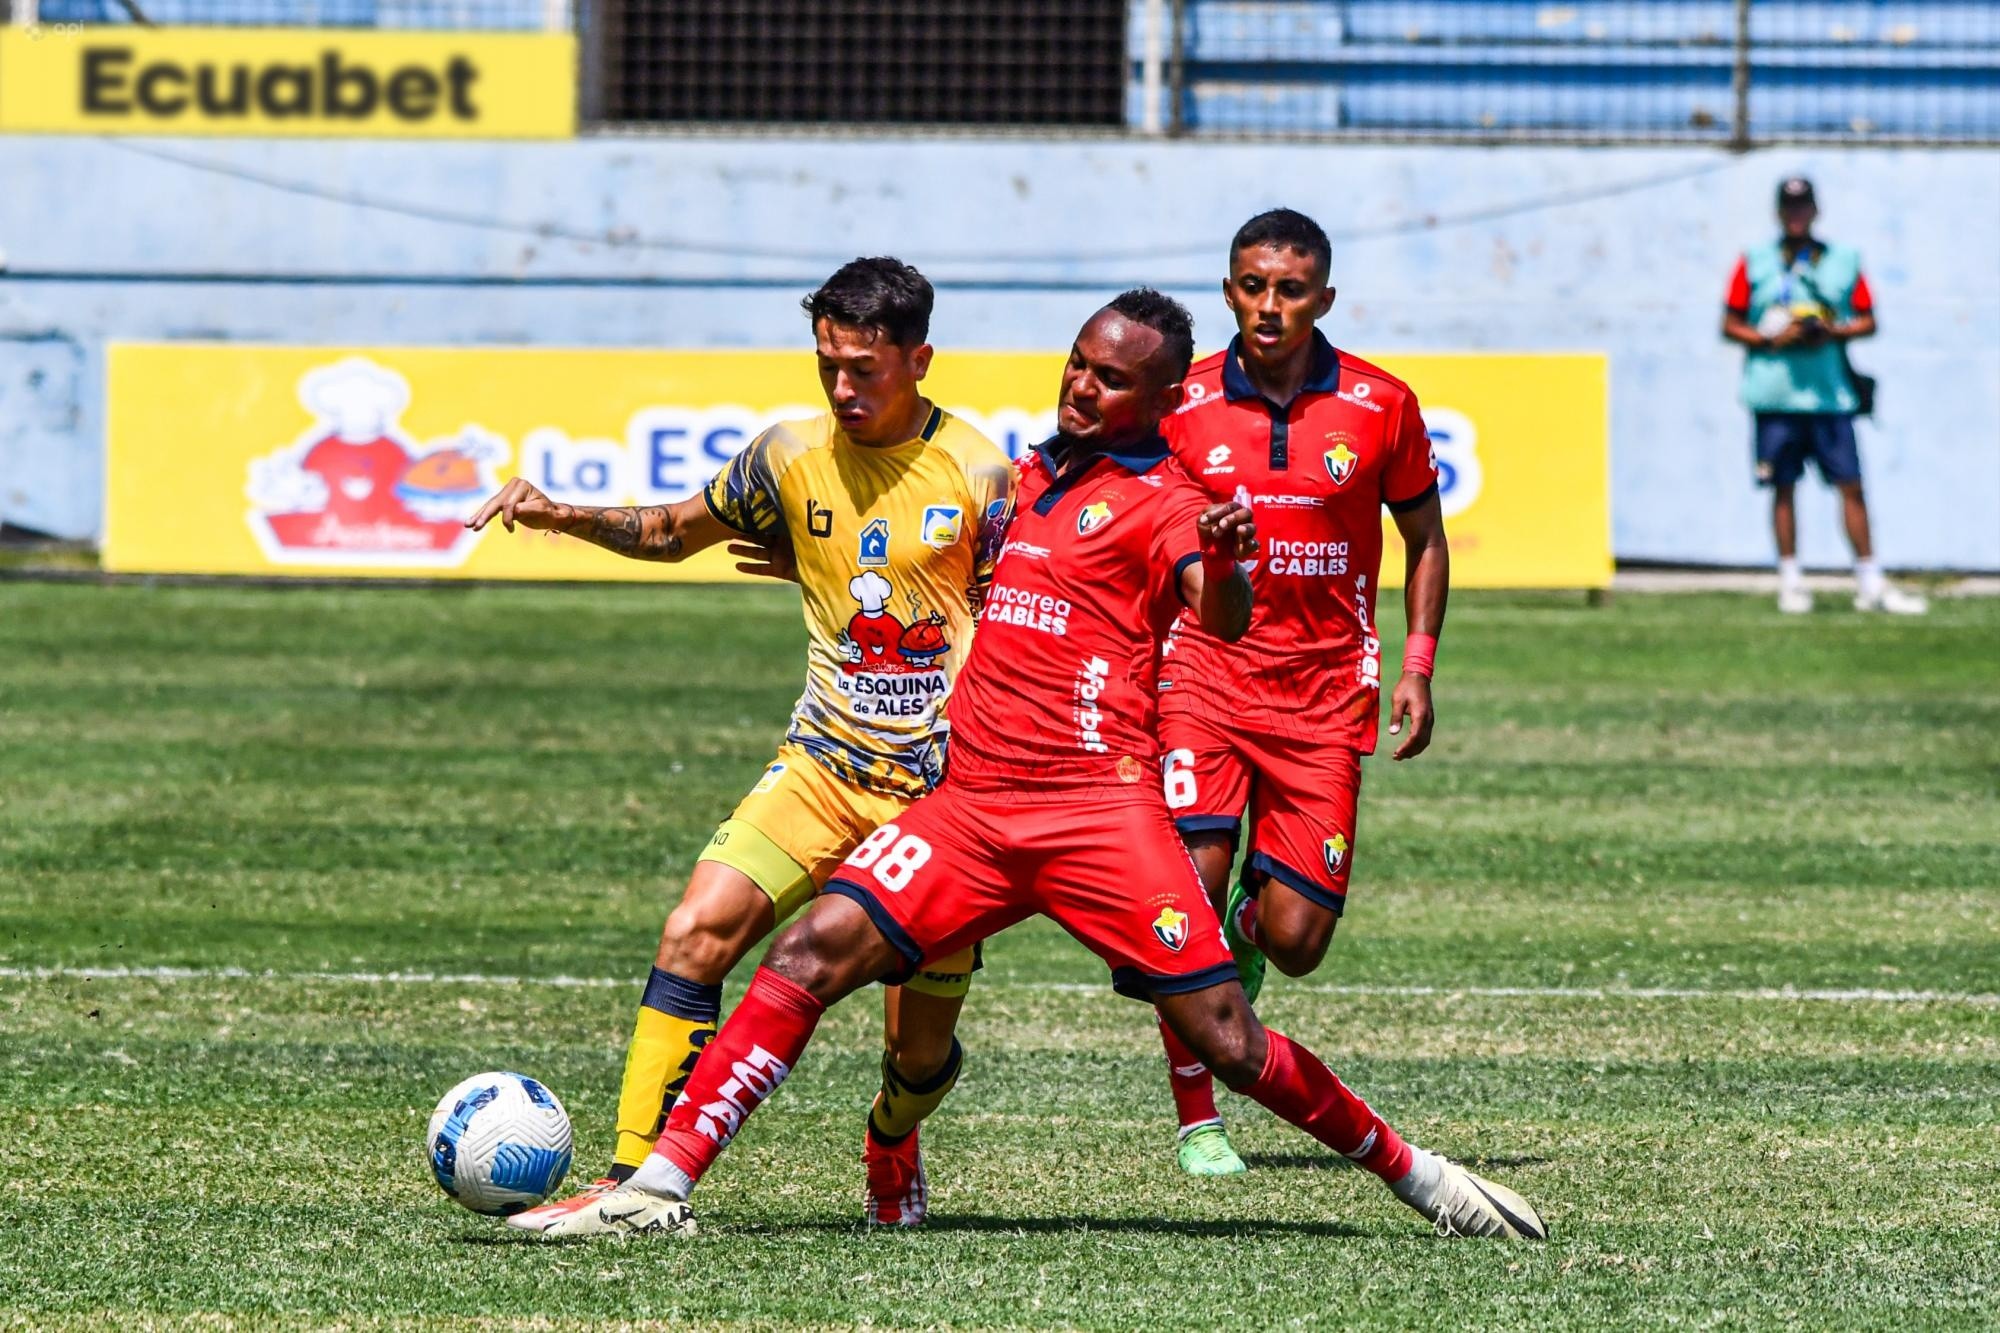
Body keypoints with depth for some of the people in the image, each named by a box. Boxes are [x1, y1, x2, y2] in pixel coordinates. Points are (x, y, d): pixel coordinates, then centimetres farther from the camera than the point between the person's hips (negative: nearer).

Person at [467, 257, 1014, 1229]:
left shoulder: (980, 475, -8)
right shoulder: (793, 455, 2)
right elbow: (673, 533, 18)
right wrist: (565, 517, 2)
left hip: (941, 785, -3)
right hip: (821, 769, 3)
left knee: (922, 1050, 2)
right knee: (698, 930, -20)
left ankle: (892, 1142, 40)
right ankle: (634, 1179, -17)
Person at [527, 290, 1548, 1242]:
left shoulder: (1161, 501, 0)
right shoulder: (1031, 476, 21)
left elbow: (1220, 616, -22)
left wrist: (1224, 562, -44)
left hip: (1099, 803, -5)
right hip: (971, 800, 5)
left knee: (1227, 1046, -8)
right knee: (815, 949, -13)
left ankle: (1417, 1175, 12)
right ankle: (658, 1186, -15)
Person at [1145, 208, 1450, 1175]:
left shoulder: (1381, 407, 0)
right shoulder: (1181, 405, -1)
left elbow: (1423, 538, 14)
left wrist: (1418, 668, 4)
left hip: (1324, 689, 1)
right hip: (1203, 670, -1)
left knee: (1295, 941, -6)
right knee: (1193, 873, -21)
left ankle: (1250, 918, 35)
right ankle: (1197, 1121, -7)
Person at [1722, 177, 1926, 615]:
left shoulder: (1843, 262, 9)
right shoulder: (1755, 263, 6)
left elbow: (1867, 320, 10)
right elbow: (1731, 324, 6)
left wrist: (1832, 333, -9)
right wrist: (1770, 340, -11)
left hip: (1830, 393, 1)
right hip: (1775, 394, -1)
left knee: (1850, 484, -2)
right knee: (1784, 487, 2)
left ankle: (1871, 583, 1)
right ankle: (1790, 582, 9)